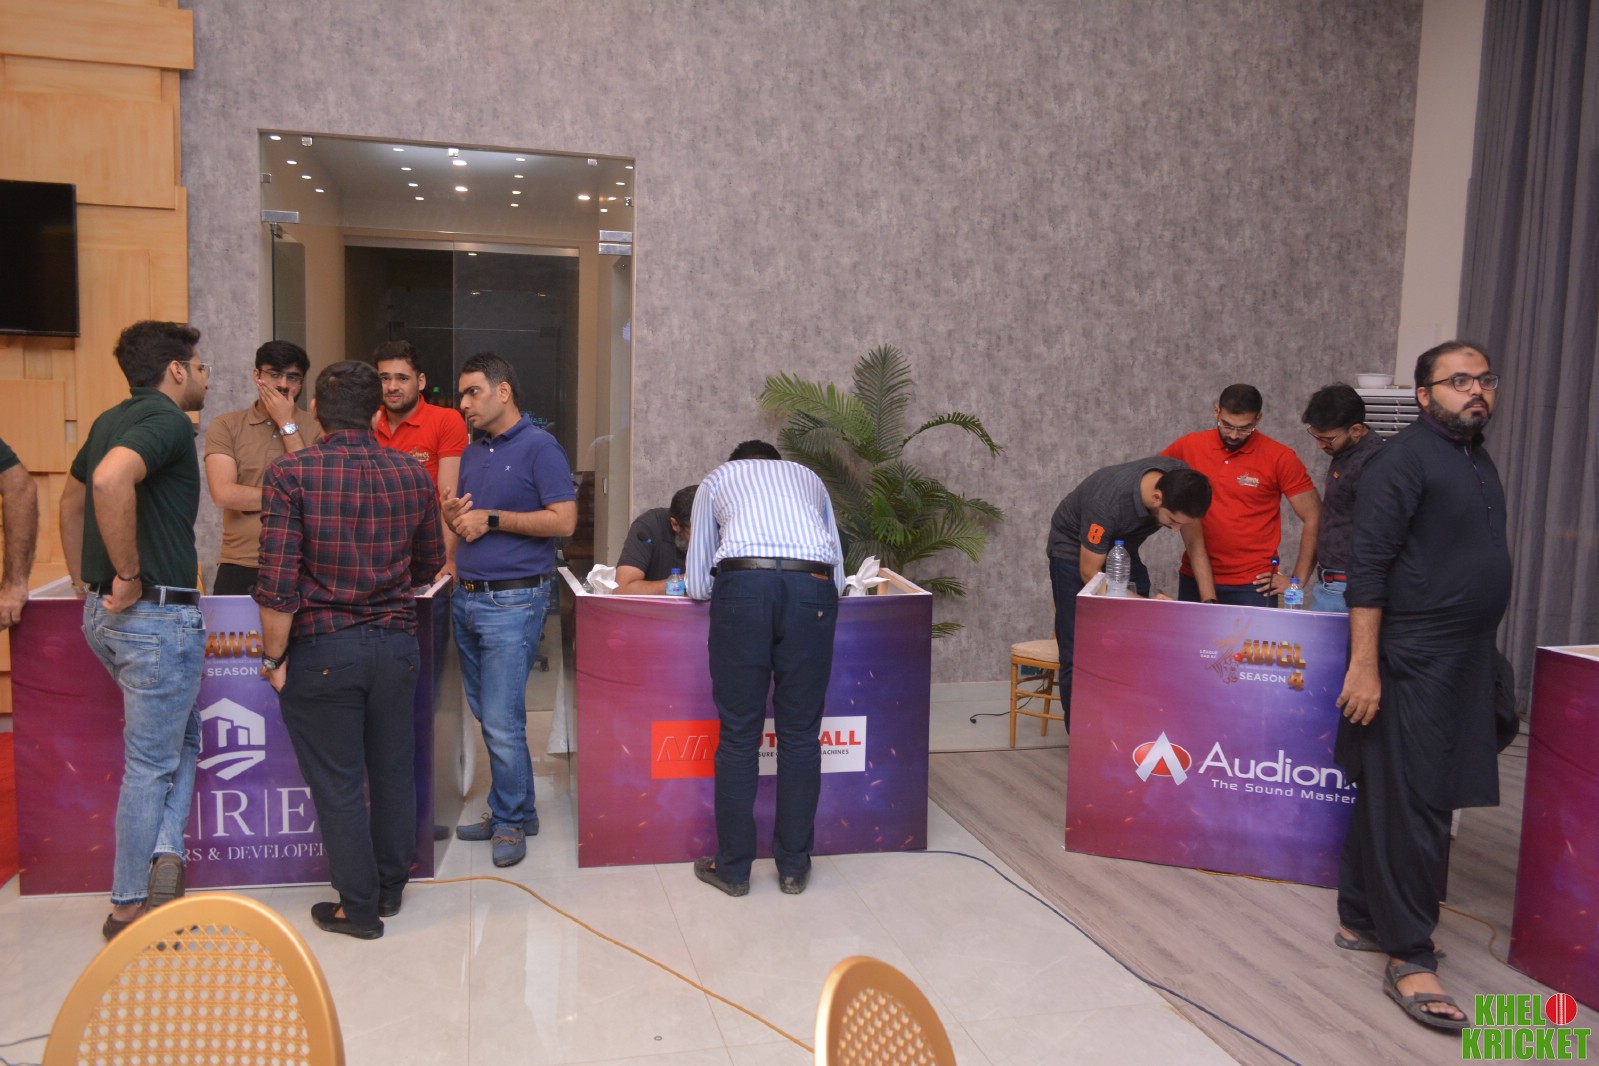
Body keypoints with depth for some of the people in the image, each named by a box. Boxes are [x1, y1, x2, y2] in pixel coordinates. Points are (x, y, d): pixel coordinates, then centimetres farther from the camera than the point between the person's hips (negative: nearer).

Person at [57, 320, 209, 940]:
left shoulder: (113, 420, 14)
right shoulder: (166, 419, -15)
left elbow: (72, 498, 26)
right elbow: (111, 479, -35)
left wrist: (84, 580, 27)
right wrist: (129, 574, -25)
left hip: (106, 612, 9)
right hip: (158, 614, -9)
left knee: (182, 733, 22)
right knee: (151, 763, 4)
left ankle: (164, 854, 13)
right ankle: (129, 908, 15)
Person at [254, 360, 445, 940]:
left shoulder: (291, 473, -12)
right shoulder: (413, 475, 0)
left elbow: (278, 582, -16)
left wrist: (274, 657, -5)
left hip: (322, 650, -3)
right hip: (397, 644, 4)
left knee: (337, 784, 9)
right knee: (394, 772, 18)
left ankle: (359, 906, 22)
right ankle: (391, 887, 34)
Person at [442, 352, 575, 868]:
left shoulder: (538, 447, -8)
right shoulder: (472, 452, 16)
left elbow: (564, 519, -16)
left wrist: (492, 519, -15)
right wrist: (452, 513, 0)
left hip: (513, 602, -8)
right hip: (467, 598, 8)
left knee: (502, 722, -7)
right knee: (486, 716, 13)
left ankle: (511, 820, 10)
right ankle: (510, 810, 26)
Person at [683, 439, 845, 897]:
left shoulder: (717, 479, 30)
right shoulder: (809, 478, 36)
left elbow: (697, 586, 24)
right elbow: (838, 578, 31)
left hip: (743, 585, -2)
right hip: (812, 589, 2)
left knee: (739, 735, 7)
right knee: (800, 735, 10)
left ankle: (732, 869, 17)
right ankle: (794, 868, 20)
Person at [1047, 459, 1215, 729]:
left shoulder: (1182, 482, -23)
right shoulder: (1108, 502, -40)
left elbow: (1196, 546, -9)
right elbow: (1090, 573, -27)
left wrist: (1210, 603, -18)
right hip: (1075, 552, -5)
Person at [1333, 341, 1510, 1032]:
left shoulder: (1478, 461, 15)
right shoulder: (1404, 460, -11)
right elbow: (1369, 567, -16)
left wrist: (1486, 656, 17)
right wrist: (1364, 665, -21)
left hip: (1465, 662, 8)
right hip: (1412, 661, -8)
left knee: (1387, 799, 14)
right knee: (1412, 806, -4)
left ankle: (1361, 920, 25)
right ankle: (1409, 959, 4)